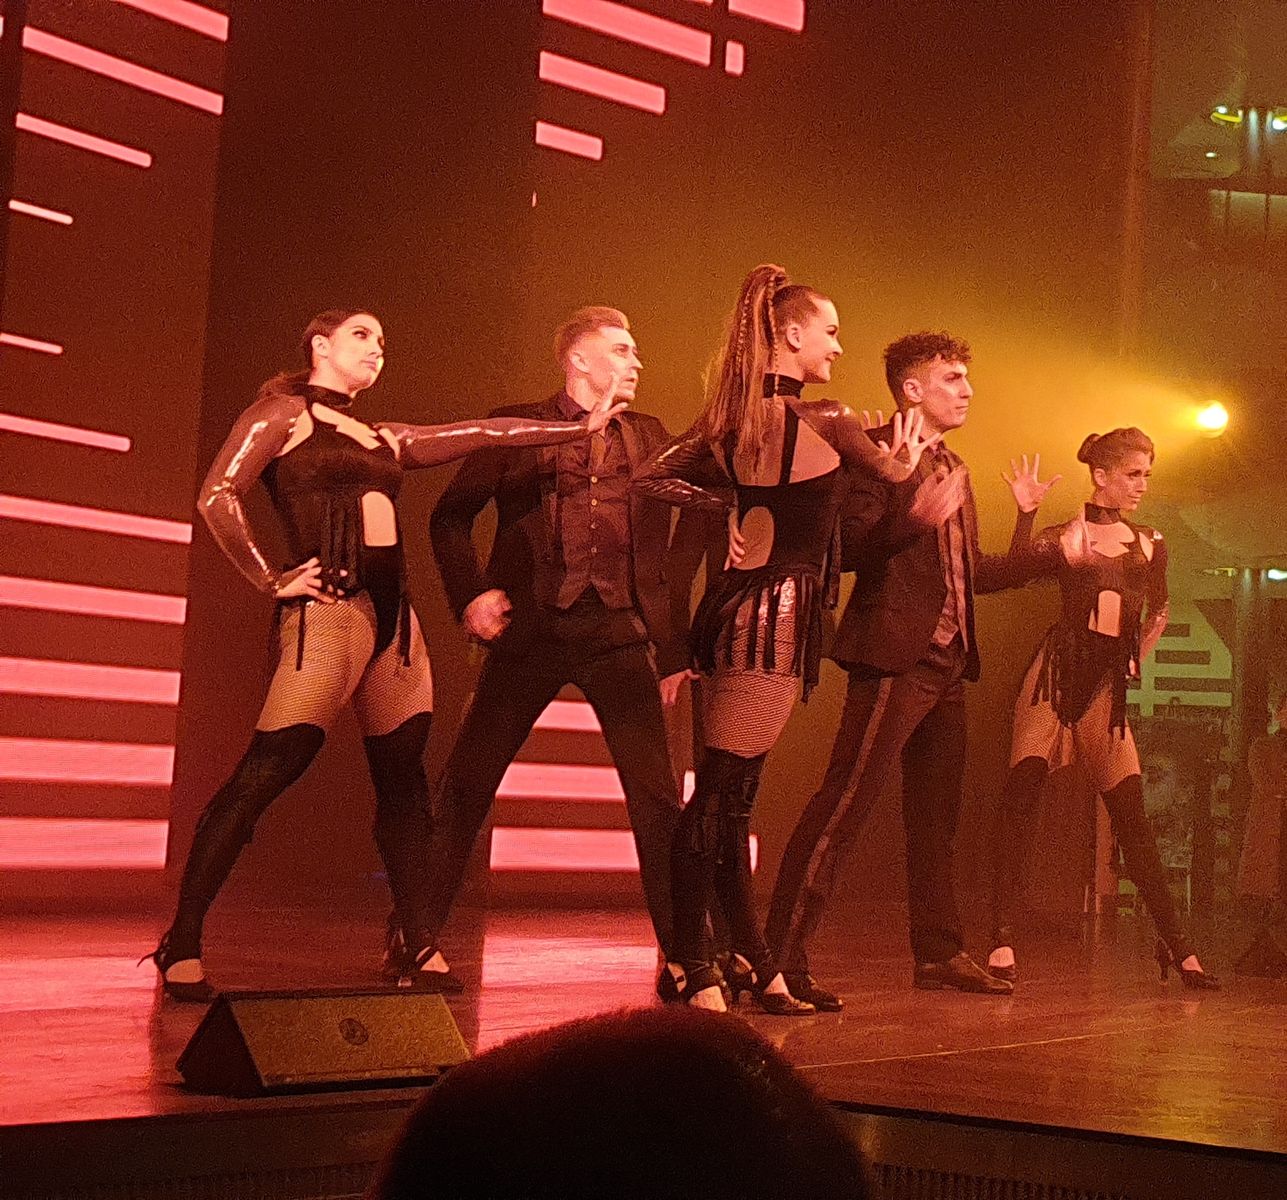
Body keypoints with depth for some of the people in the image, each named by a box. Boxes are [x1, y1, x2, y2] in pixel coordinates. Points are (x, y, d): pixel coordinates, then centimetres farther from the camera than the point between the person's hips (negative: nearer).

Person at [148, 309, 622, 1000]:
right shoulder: (285, 412, 4)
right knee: (263, 775, -13)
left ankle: (410, 947, 13)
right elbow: (218, 497, -7)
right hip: (328, 611, -7)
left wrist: (583, 426, 21)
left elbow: (487, 433, 23)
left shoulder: (384, 440, 23)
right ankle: (181, 948, -9)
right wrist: (271, 581, -9)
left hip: (392, 615, 8)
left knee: (402, 781, 6)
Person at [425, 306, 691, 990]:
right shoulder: (516, 427, 7)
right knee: (466, 786, 0)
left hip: (619, 632, 2)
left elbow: (671, 546, 13)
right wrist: (469, 594, -6)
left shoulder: (650, 438, 15)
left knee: (657, 794, -4)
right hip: (530, 629, -1)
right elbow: (451, 516, 8)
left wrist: (674, 648, 7)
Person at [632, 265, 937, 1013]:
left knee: (730, 797, 9)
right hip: (780, 614, -8)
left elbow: (653, 478, 15)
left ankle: (754, 964, 18)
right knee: (723, 795, -9)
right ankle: (692, 966, -7)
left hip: (732, 606, 8)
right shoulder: (825, 420, -9)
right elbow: (891, 468, 9)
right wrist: (907, 454, 32)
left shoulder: (730, 425, 9)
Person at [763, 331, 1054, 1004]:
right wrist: (913, 520, -28)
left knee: (935, 815, 15)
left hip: (946, 664, 9)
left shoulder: (953, 470, 22)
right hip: (895, 657, -9)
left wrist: (1027, 520, 24)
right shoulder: (879, 451, -5)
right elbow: (847, 548, -16)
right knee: (845, 803, -15)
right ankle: (783, 956, -17)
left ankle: (938, 953, 24)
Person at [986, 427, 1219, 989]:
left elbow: (1157, 613, 31)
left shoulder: (1149, 544, 15)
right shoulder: (1065, 537, 2)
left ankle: (1175, 943, 12)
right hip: (1058, 672, -4)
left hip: (1108, 684, 4)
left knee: (1130, 810, 3)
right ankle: (1002, 939, -20)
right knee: (1023, 785, -18)